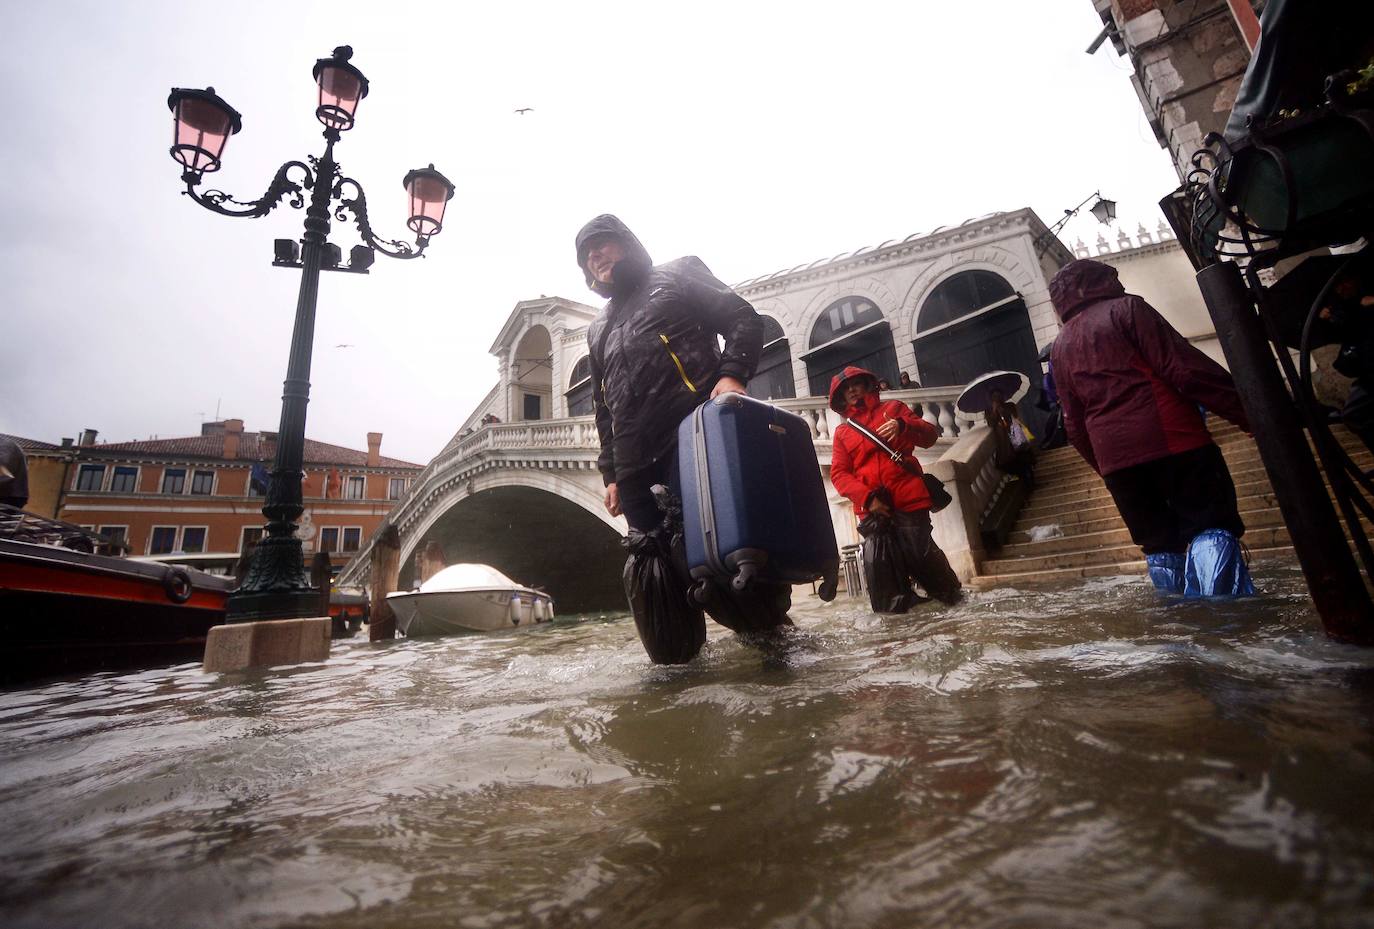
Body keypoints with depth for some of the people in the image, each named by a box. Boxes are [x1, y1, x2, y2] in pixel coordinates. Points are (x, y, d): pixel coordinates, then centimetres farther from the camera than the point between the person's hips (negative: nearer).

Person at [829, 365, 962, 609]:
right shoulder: (841, 432, 17)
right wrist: (867, 497, -12)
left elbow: (929, 436, 9)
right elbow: (839, 474, 6)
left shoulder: (892, 408, 17)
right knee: (877, 564, -4)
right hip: (872, 508, 2)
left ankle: (953, 597, 18)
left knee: (921, 556, -4)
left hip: (908, 500, -1)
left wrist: (902, 425, -13)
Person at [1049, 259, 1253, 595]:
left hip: (1113, 456, 5)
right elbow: (1185, 368, -7)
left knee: (1159, 544, 13)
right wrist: (1248, 413, -5)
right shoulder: (1125, 309, 4)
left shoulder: (1059, 348, 19)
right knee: (1212, 527, -3)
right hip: (1171, 438, -4)